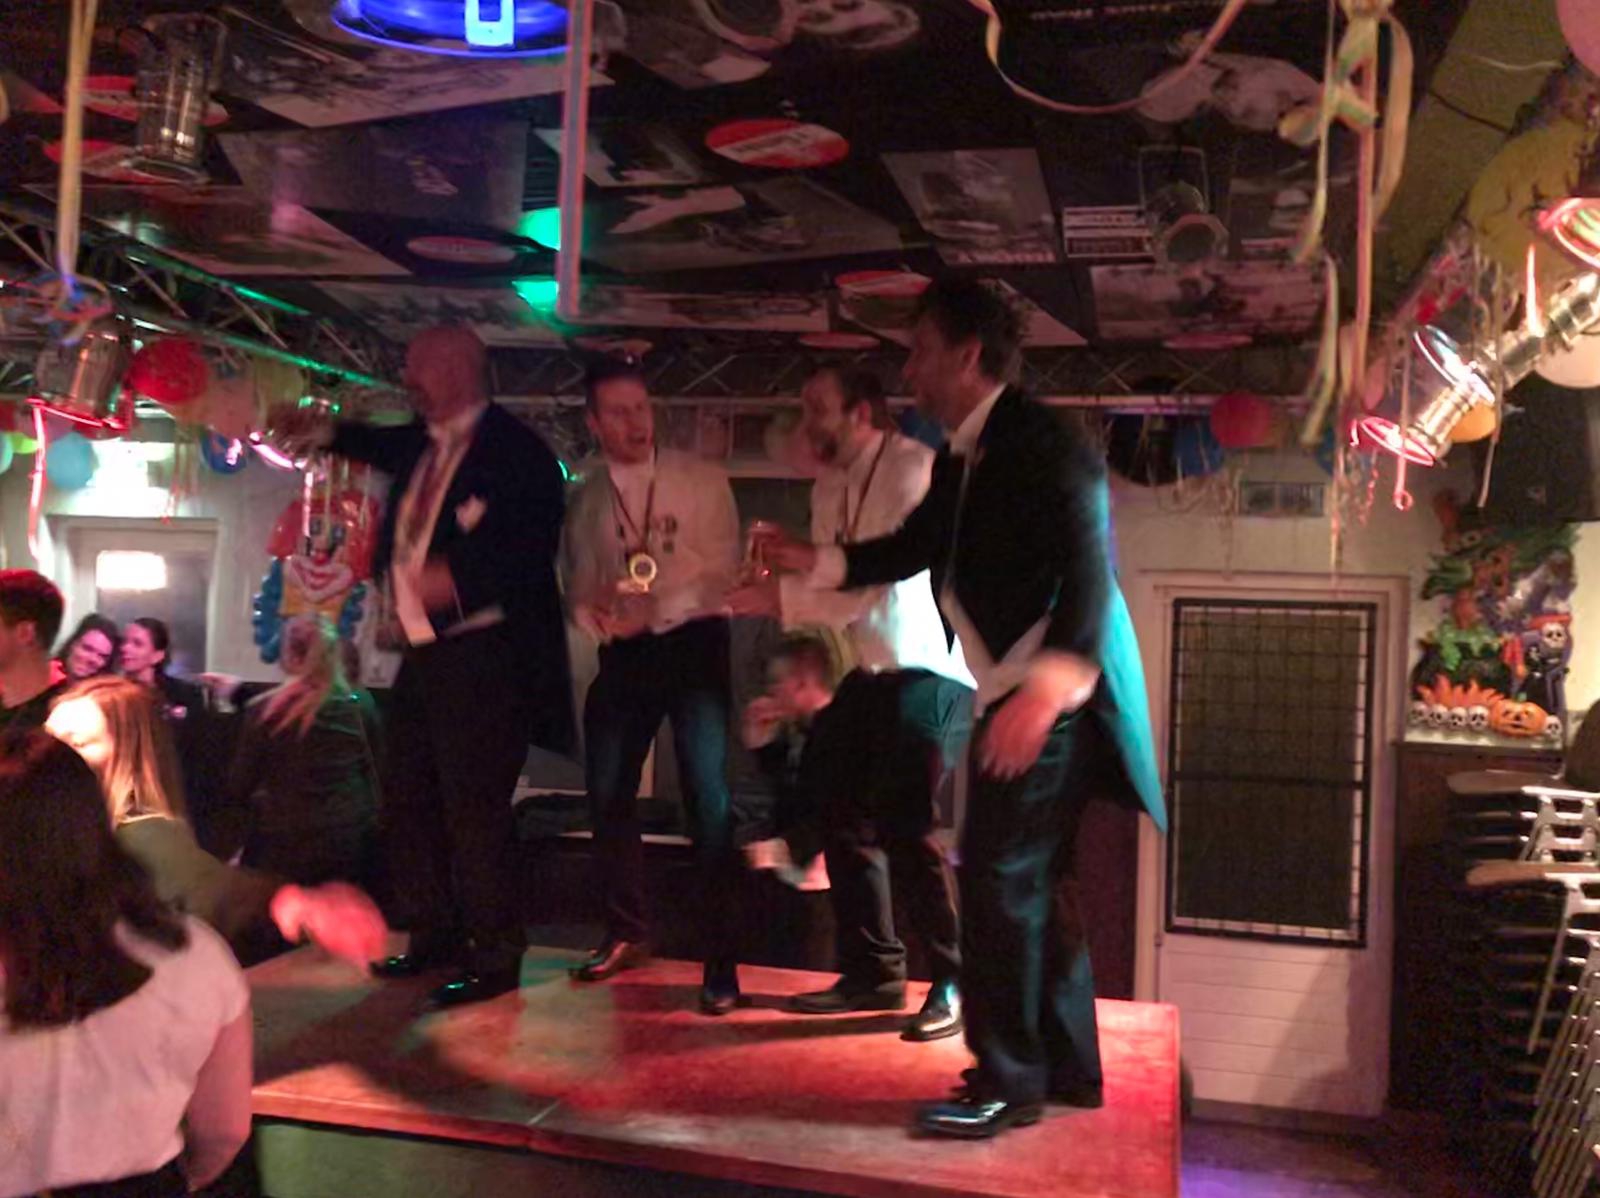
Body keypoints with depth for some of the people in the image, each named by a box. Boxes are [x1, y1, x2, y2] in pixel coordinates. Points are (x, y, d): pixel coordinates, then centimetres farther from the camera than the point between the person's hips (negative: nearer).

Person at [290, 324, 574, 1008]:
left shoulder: (513, 447, -10)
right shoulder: (421, 444, 15)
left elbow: (533, 546, -18)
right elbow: (384, 448, 39)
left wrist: (460, 578, -28)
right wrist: (322, 433, 30)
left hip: (483, 656, -9)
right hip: (420, 653, 9)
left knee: (474, 808, -6)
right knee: (409, 799, 15)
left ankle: (495, 957, 8)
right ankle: (434, 937, 30)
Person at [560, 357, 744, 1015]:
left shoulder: (701, 480, -2)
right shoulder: (585, 498, 9)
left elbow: (720, 570, -7)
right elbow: (578, 588, 8)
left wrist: (656, 611, -20)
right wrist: (600, 618, -14)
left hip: (693, 643, -4)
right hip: (624, 653, 4)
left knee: (708, 798, -10)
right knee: (608, 794, 8)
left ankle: (721, 959, 1)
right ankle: (625, 932, 28)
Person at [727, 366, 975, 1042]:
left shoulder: (912, 468, -15)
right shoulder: (829, 487, 11)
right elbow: (835, 579, 13)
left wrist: (781, 598, -24)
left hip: (928, 673, -9)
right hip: (869, 673, 9)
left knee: (906, 828, -12)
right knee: (846, 821, 9)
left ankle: (954, 984, 5)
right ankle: (872, 972, 23)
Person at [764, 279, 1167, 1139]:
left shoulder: (1041, 444, -15)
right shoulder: (962, 460, 14)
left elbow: (1086, 567, -26)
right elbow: (909, 549, 23)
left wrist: (1049, 683, -37)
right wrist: (813, 562, 16)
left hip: (1055, 694, -10)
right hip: (1012, 696, 10)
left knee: (1000, 878, -7)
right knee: (1031, 883, 16)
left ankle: (1006, 1081, 7)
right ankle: (1067, 1067, 29)